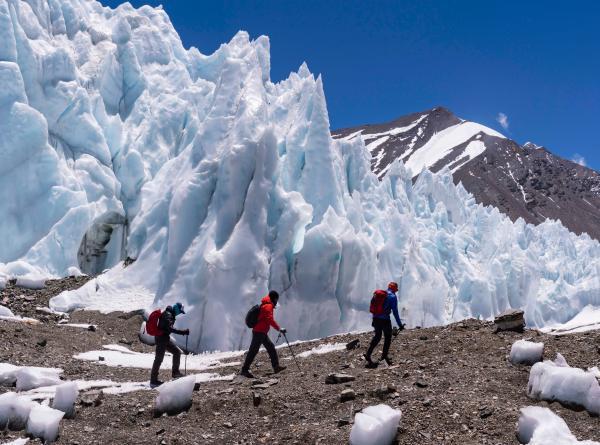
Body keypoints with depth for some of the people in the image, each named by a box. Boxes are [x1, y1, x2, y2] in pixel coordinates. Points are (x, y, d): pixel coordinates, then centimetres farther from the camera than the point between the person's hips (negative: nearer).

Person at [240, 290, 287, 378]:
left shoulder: (265, 305, 18)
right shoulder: (268, 306, -13)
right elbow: (270, 320, -24)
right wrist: (279, 329, -26)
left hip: (262, 332, 10)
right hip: (259, 332, -10)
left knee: (271, 348, 11)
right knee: (253, 351, -8)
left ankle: (276, 366, 13)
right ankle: (245, 370, -5)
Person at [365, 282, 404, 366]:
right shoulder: (393, 297, -7)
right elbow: (395, 312, -11)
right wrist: (400, 324, -8)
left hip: (376, 318, 6)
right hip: (385, 320, -6)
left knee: (377, 336, 17)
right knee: (388, 337, 12)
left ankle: (368, 354, 11)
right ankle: (385, 355, 12)